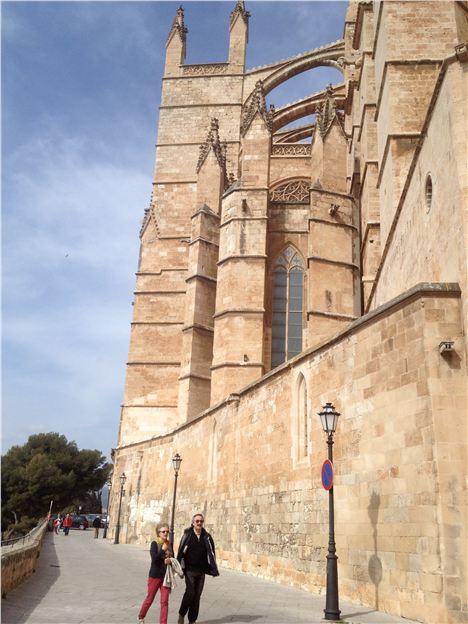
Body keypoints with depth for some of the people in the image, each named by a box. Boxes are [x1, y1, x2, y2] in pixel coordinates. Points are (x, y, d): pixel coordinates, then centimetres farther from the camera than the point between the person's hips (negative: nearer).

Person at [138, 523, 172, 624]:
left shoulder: (169, 544, 3)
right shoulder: (154, 544, -10)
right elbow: (154, 559, -20)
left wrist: (170, 560, -10)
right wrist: (163, 550, -22)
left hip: (166, 576, 3)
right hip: (155, 575, -3)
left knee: (164, 601, 0)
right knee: (150, 599, 12)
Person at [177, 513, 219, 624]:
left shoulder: (207, 537, 4)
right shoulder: (187, 535, -4)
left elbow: (212, 553, 10)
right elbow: (180, 552, -2)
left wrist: (214, 569, 5)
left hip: (201, 571, 3)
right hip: (190, 570, -3)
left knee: (197, 596, 7)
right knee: (190, 593, -13)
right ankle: (181, 615, 9)